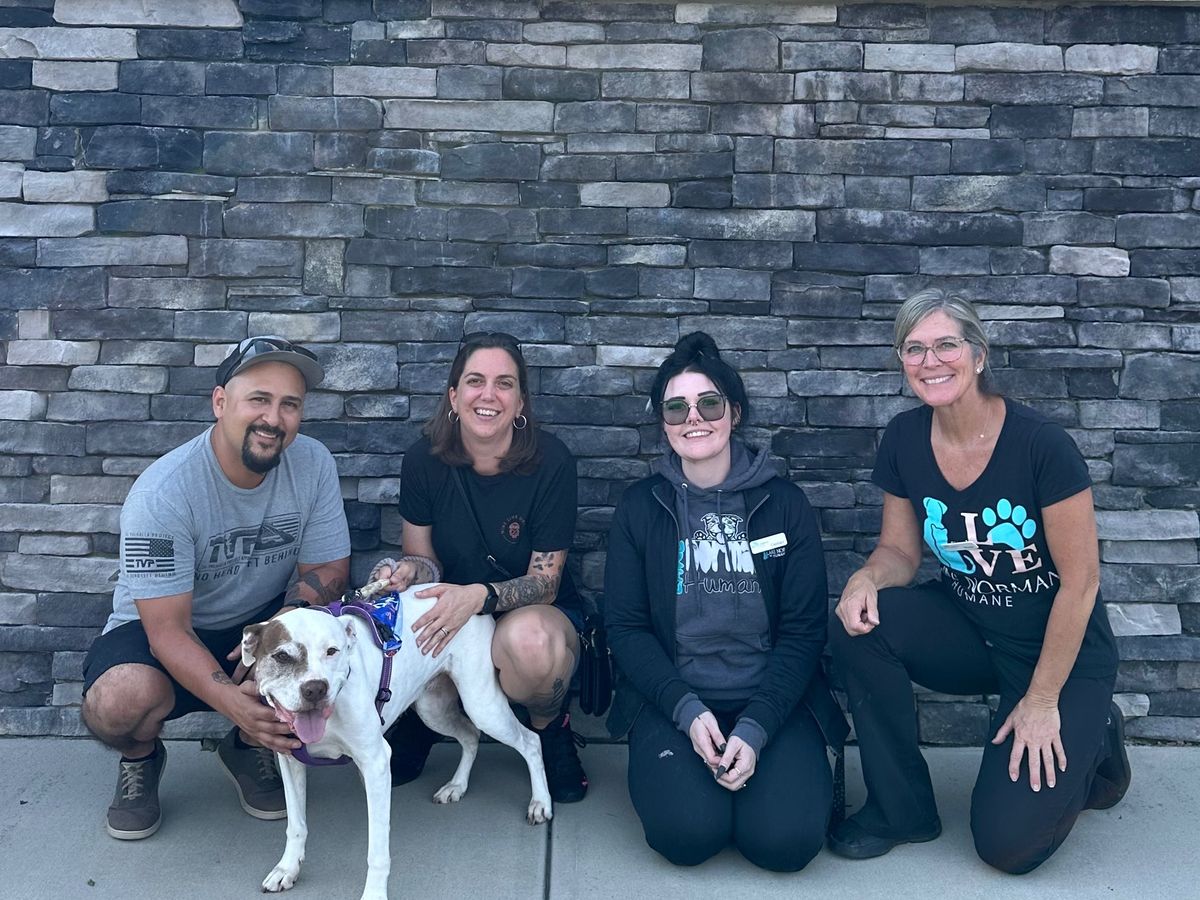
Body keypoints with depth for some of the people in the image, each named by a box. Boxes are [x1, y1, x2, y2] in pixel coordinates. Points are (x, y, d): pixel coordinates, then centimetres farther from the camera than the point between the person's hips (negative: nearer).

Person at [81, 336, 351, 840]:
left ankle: (249, 747, 4)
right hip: (160, 630, -3)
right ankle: (141, 758, 6)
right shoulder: (163, 492, -25)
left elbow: (327, 570, -8)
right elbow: (168, 629, -26)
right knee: (120, 701, -35)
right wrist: (233, 701, -43)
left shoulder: (313, 464, -14)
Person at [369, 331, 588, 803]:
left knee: (529, 638, -40)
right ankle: (420, 711, 8)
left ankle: (551, 728, -2)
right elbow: (424, 557, 1)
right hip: (447, 615, 3)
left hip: (537, 614, -2)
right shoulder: (424, 459, -9)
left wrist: (480, 596, -36)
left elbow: (545, 582, -16)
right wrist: (405, 570, -24)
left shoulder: (550, 461, -17)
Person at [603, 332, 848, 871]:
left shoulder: (785, 504, 1)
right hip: (671, 701, 0)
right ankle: (665, 768, 10)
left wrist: (756, 727, -15)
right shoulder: (640, 507, 3)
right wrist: (687, 710, -15)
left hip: (772, 700, 1)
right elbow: (625, 626, 0)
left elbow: (804, 630, -2)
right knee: (689, 832, -23)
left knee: (785, 838, -20)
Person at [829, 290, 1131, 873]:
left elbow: (1080, 582, -17)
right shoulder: (904, 440, -9)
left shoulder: (1041, 445, -23)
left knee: (1008, 843, -15)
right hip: (970, 630, 4)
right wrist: (868, 577, -23)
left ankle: (1089, 742, 18)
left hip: (1060, 651, -4)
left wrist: (1042, 700, -14)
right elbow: (900, 551, 1)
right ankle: (900, 808, -5)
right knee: (860, 624, -26)